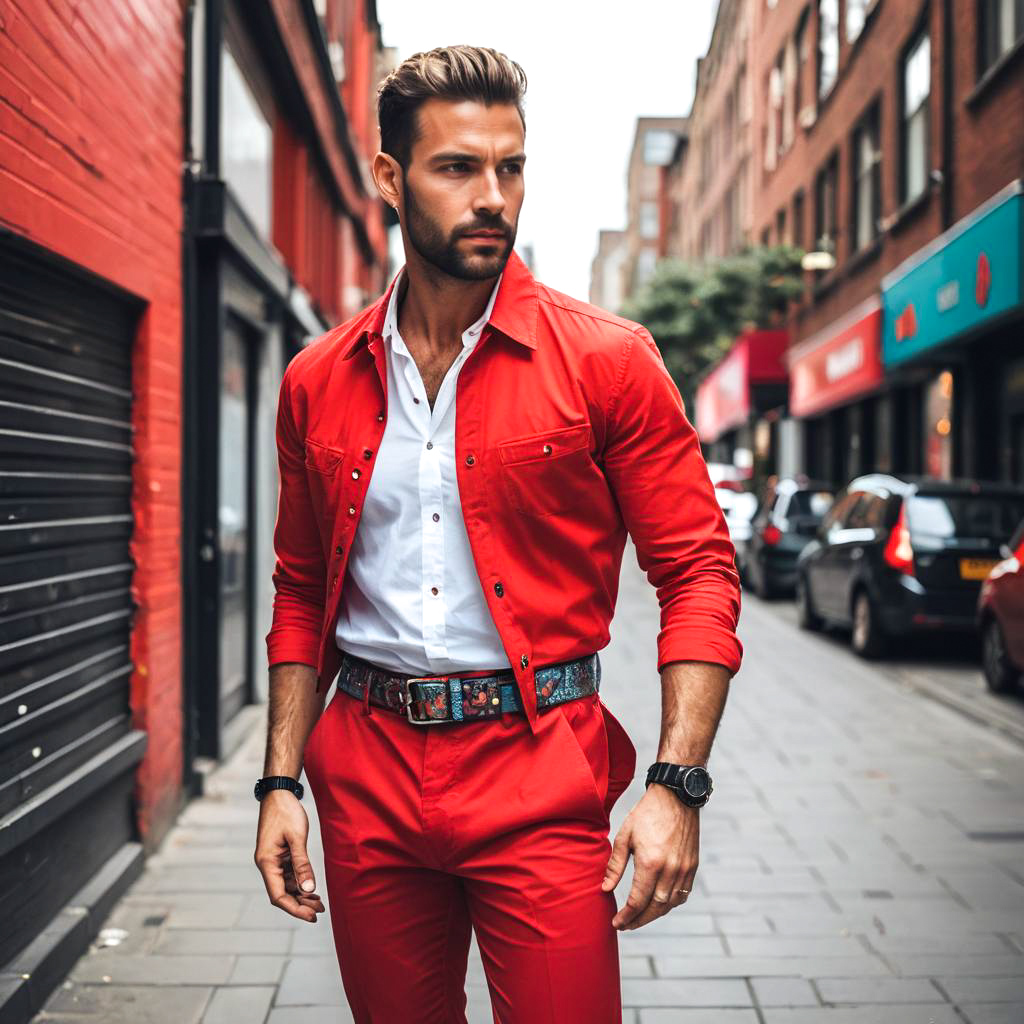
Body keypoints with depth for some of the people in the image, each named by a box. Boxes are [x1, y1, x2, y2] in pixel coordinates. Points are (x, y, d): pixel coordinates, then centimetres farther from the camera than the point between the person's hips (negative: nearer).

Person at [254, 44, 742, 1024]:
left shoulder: (606, 359, -5)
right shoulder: (317, 382, 6)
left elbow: (699, 574, -5)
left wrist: (675, 786, -14)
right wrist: (279, 781, 9)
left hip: (540, 777, -3)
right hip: (366, 778, 4)